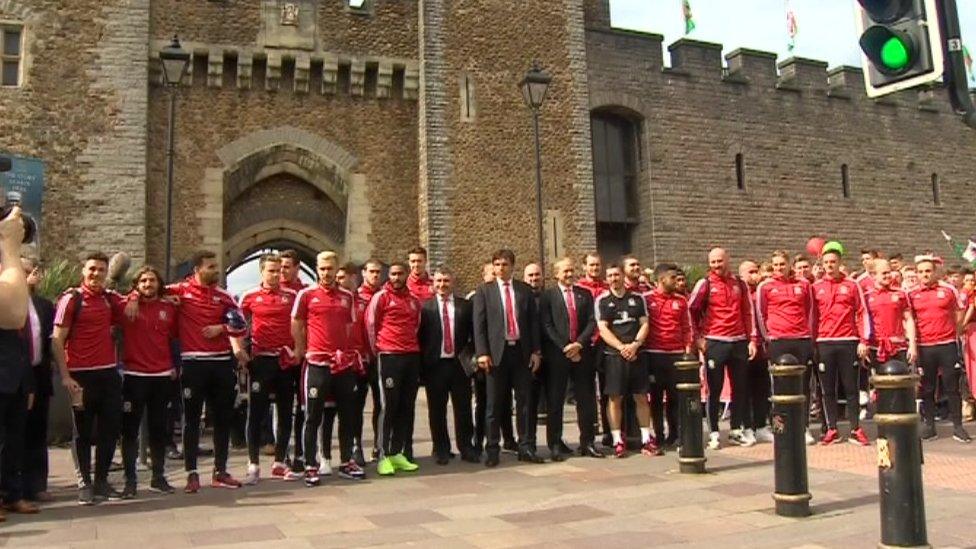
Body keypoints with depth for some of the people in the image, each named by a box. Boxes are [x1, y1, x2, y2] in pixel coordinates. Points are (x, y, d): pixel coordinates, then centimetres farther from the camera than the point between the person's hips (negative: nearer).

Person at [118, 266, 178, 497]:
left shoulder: (169, 308, 8)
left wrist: (174, 365, 14)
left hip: (162, 376, 3)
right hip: (134, 376, -3)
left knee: (159, 429, 10)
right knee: (130, 430, 1)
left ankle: (158, 477, 20)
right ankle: (130, 480, 8)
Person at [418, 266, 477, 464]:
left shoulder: (465, 305, 7)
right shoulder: (425, 307, 1)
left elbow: (473, 333, 8)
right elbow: (420, 336, -1)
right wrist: (422, 364, -6)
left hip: (460, 364, 1)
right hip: (435, 365, -1)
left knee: (463, 409, 7)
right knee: (437, 411, 6)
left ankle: (466, 447, 20)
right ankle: (441, 450, 18)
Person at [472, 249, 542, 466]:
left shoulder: (525, 289, 9)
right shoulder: (484, 291, 3)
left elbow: (533, 321, 9)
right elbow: (479, 324, -2)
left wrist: (536, 351, 3)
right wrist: (482, 353, -10)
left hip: (521, 351, 2)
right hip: (497, 352, -2)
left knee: (524, 402, 6)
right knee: (494, 405, 4)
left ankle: (525, 448, 14)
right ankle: (492, 450, 12)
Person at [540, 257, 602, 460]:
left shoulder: (585, 294, 13)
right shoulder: (547, 295, 3)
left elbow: (592, 322, 6)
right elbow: (546, 326, -4)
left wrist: (579, 343, -9)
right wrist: (565, 348, -11)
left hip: (582, 352, 3)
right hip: (557, 354, -3)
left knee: (586, 399, 5)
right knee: (555, 401, 1)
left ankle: (587, 442, 14)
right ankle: (555, 444, 9)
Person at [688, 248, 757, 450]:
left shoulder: (739, 284, 9)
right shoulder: (705, 284, -1)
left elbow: (748, 313, 12)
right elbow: (691, 310, 0)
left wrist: (752, 340, 6)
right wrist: (698, 338, -4)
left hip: (739, 342, 4)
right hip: (714, 342, -3)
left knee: (741, 388, 8)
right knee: (714, 389, 0)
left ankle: (737, 429, 19)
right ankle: (713, 433, 6)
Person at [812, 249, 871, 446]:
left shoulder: (852, 285, 5)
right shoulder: (816, 287, 7)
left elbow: (862, 313, 4)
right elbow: (812, 316, 9)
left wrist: (863, 340, -4)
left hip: (848, 342, -1)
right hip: (824, 343, 1)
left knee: (851, 388, 3)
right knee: (828, 389, 4)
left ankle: (856, 430, 10)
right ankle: (832, 430, 10)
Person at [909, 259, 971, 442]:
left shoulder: (949, 289, 0)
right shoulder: (911, 295, 2)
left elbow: (959, 311, 11)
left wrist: (953, 331, 8)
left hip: (947, 345, -1)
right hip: (924, 346, 1)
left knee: (952, 387, 3)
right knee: (927, 389, 6)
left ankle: (958, 427, 12)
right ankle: (929, 426, 15)